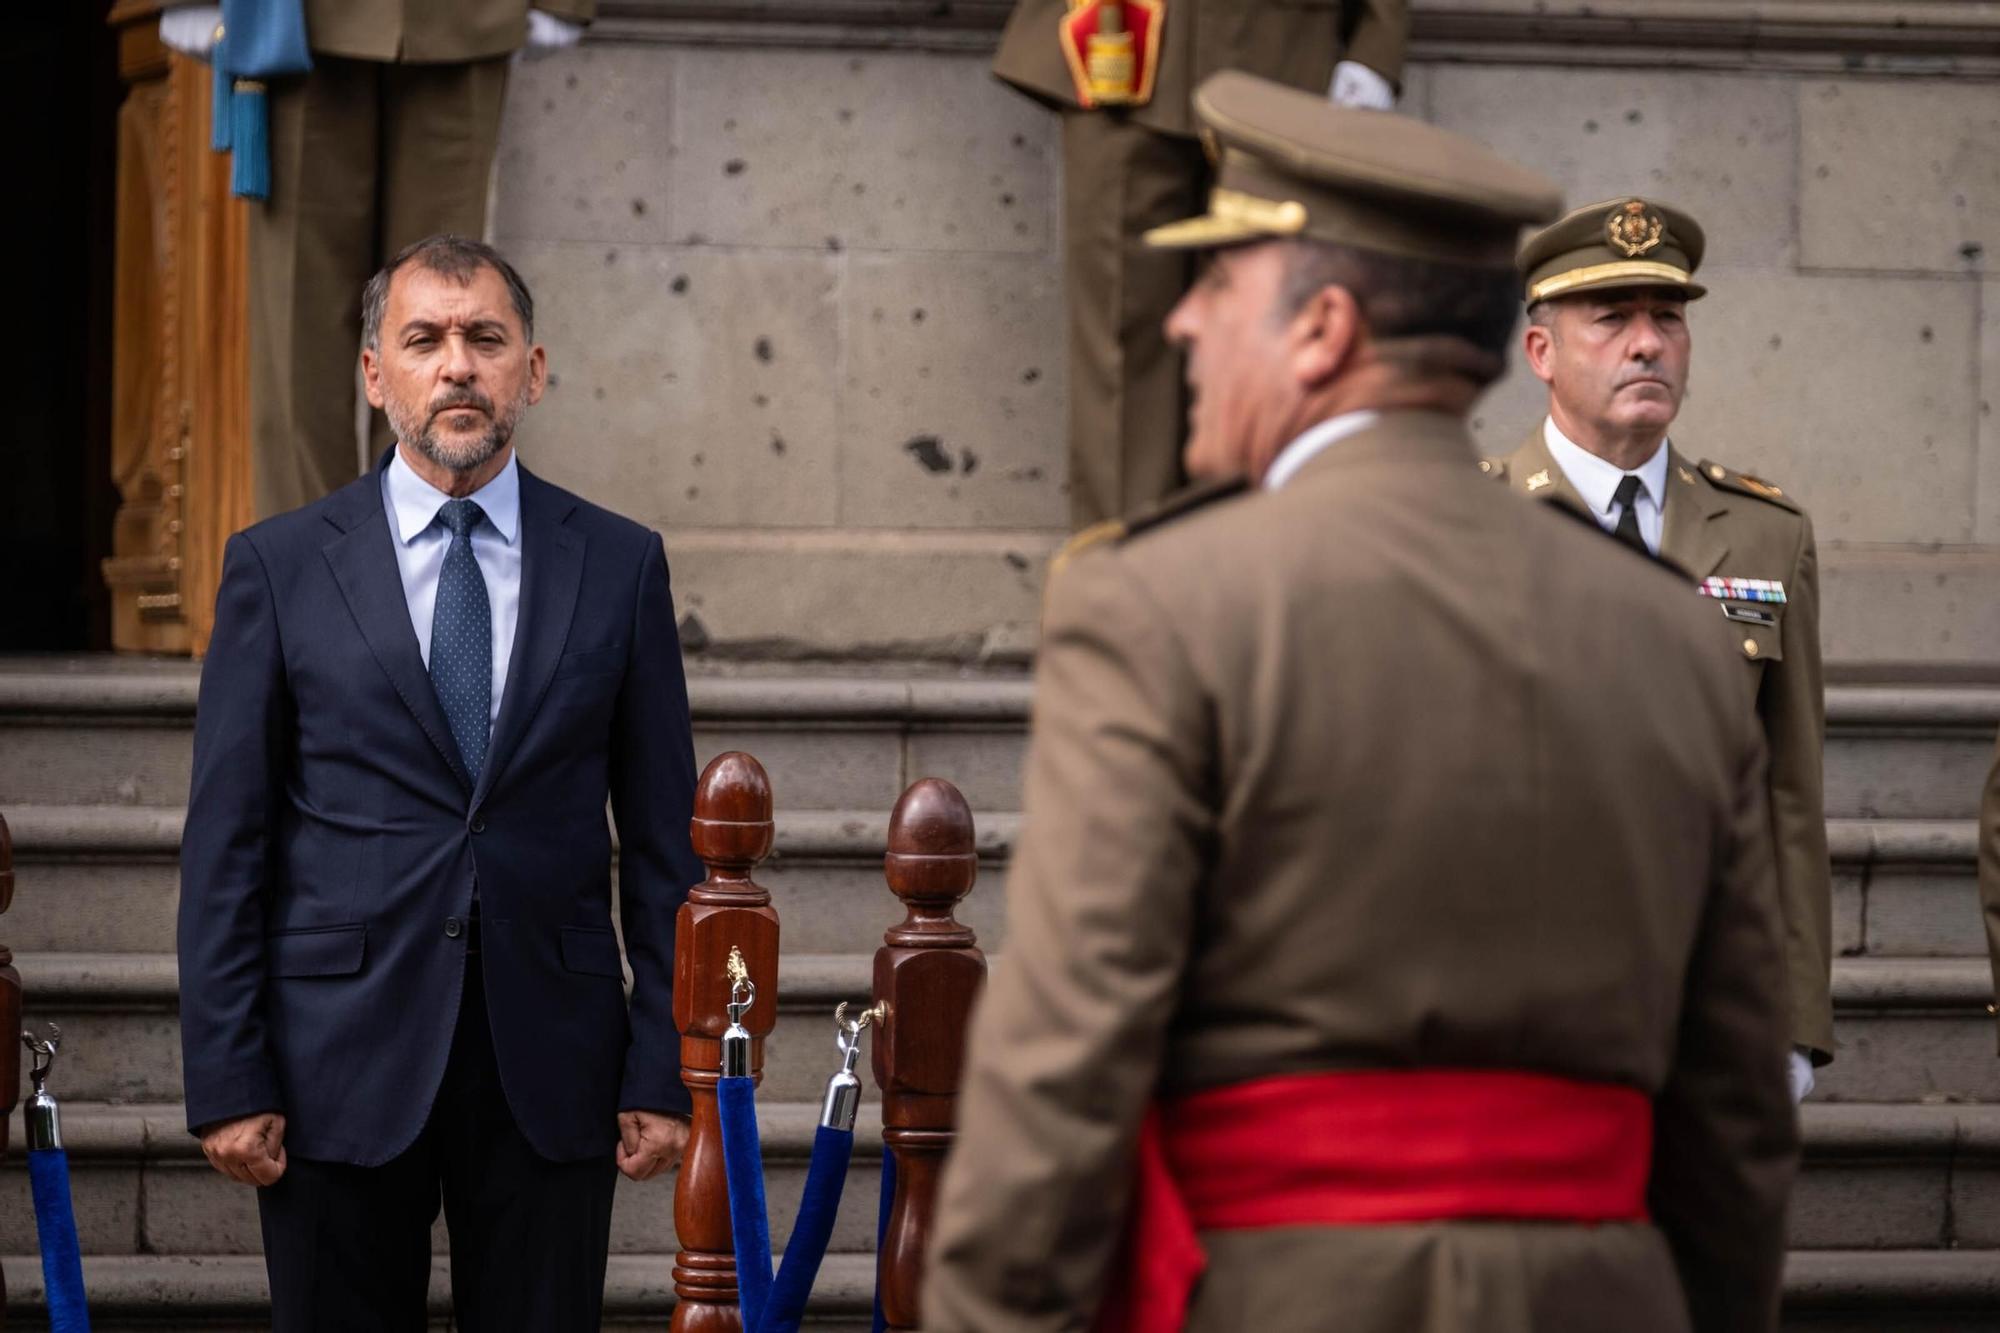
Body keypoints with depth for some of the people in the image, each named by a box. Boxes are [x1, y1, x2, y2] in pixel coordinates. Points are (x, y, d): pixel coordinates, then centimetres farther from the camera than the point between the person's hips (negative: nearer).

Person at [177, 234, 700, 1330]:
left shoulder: (618, 565, 7)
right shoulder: (279, 567, 3)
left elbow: (663, 839, 7)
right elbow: (225, 842, 2)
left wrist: (662, 1073, 0)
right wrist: (226, 1083, -5)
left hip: (549, 1068, 1)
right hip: (341, 1064, -1)